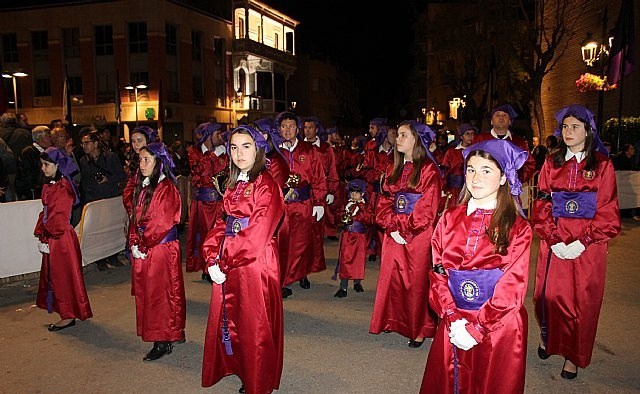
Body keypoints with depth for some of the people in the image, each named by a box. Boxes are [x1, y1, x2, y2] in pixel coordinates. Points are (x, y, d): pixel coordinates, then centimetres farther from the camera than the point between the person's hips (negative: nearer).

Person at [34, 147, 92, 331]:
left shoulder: (63, 187, -15)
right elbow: (45, 212, 14)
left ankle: (69, 316, 11)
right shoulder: (48, 186, 10)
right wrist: (40, 234, 6)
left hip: (61, 238, -9)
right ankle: (67, 312, 25)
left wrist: (46, 238, -12)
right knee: (53, 275, 14)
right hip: (51, 238, 9)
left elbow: (58, 218, -16)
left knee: (64, 276, 0)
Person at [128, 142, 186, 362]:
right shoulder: (142, 186, 11)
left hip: (161, 249, -8)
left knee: (160, 294, 0)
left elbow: (161, 224, -18)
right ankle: (173, 333, 27)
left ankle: (163, 342, 12)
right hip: (143, 250, 8)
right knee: (146, 293, 14)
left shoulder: (166, 189, -14)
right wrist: (134, 244, 0)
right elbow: (135, 218, 12)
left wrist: (144, 246, -12)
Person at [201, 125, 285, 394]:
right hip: (226, 264, 7)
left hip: (256, 262, -7)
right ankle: (234, 367, 38)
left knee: (254, 325, 5)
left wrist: (224, 262, -16)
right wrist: (212, 259, -5)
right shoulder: (234, 185, 12)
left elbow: (257, 234, -19)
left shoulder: (266, 185, -12)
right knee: (227, 318, 17)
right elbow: (222, 223, 8)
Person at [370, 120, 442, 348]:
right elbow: (385, 202, 9)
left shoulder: (429, 170, -7)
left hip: (418, 235, -6)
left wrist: (404, 228, -12)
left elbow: (426, 209, -13)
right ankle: (393, 321, 26)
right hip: (394, 234, 6)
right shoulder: (394, 169, 12)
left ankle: (420, 330, 15)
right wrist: (392, 228, -6)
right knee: (391, 278, 9)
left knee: (417, 282, 1)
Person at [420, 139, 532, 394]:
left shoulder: (518, 227, -6)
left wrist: (475, 328, -16)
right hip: (453, 326, 3)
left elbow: (513, 287, -11)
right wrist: (453, 319, -13)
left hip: (499, 329, -2)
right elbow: (437, 273, -1)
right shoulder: (449, 219, 3)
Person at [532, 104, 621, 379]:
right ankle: (548, 336, 31)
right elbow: (541, 206, 2)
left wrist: (581, 243, -13)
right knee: (550, 295, 5)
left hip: (588, 246, -1)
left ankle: (574, 355, 21)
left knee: (582, 300, 5)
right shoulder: (551, 164, 6)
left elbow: (607, 213, -4)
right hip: (554, 244, 2)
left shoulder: (602, 165, 0)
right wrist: (553, 240, -10)